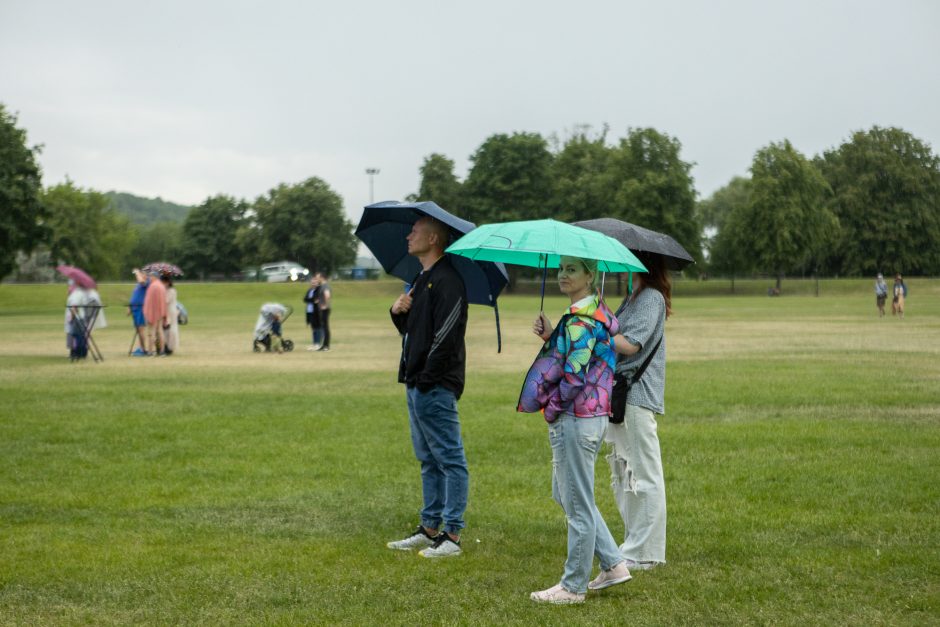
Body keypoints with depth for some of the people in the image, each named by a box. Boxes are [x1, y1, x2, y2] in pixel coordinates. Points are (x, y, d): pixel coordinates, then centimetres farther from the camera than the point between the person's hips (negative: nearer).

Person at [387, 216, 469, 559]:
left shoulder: (447, 282, -14)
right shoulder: (422, 280, 18)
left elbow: (445, 335, -21)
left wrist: (426, 379, -20)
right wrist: (398, 311, 4)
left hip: (435, 388, -11)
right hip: (417, 385, 11)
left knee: (450, 460, -4)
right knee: (428, 461, 15)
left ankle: (452, 535, -1)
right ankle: (430, 528, 22)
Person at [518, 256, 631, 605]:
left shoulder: (582, 320, -18)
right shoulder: (597, 312, 12)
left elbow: (574, 376, -23)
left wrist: (551, 407, -10)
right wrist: (549, 336, 3)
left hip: (575, 419, -10)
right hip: (594, 416, 10)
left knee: (578, 505, 1)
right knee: (566, 495, 21)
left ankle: (573, 587, 11)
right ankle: (613, 564, 25)